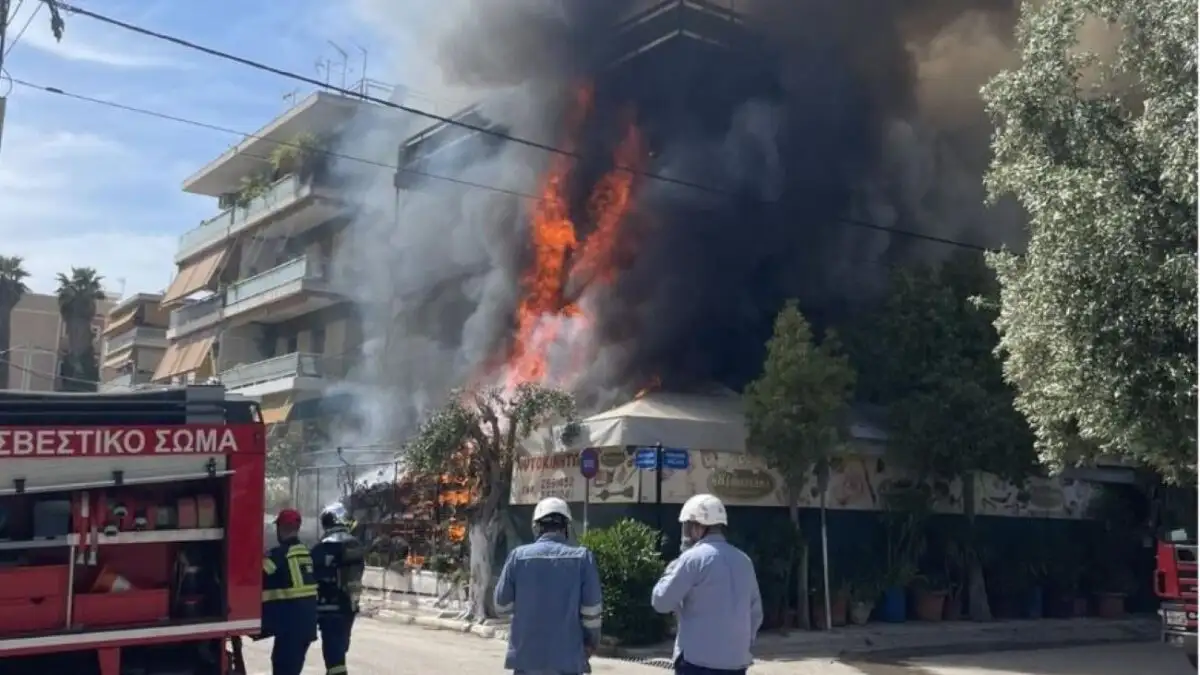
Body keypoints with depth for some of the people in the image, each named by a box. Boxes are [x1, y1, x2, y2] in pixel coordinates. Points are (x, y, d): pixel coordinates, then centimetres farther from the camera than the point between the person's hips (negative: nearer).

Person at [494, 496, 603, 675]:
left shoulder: (519, 555, -3)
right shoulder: (582, 557, -5)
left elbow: (501, 605, 2)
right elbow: (591, 611, -6)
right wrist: (591, 643, 10)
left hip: (526, 654, 1)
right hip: (567, 656, -1)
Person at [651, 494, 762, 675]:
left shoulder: (693, 558, -9)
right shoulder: (743, 560, 11)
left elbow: (661, 602, -5)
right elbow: (755, 612, 15)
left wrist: (673, 567, 9)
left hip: (698, 660, -6)